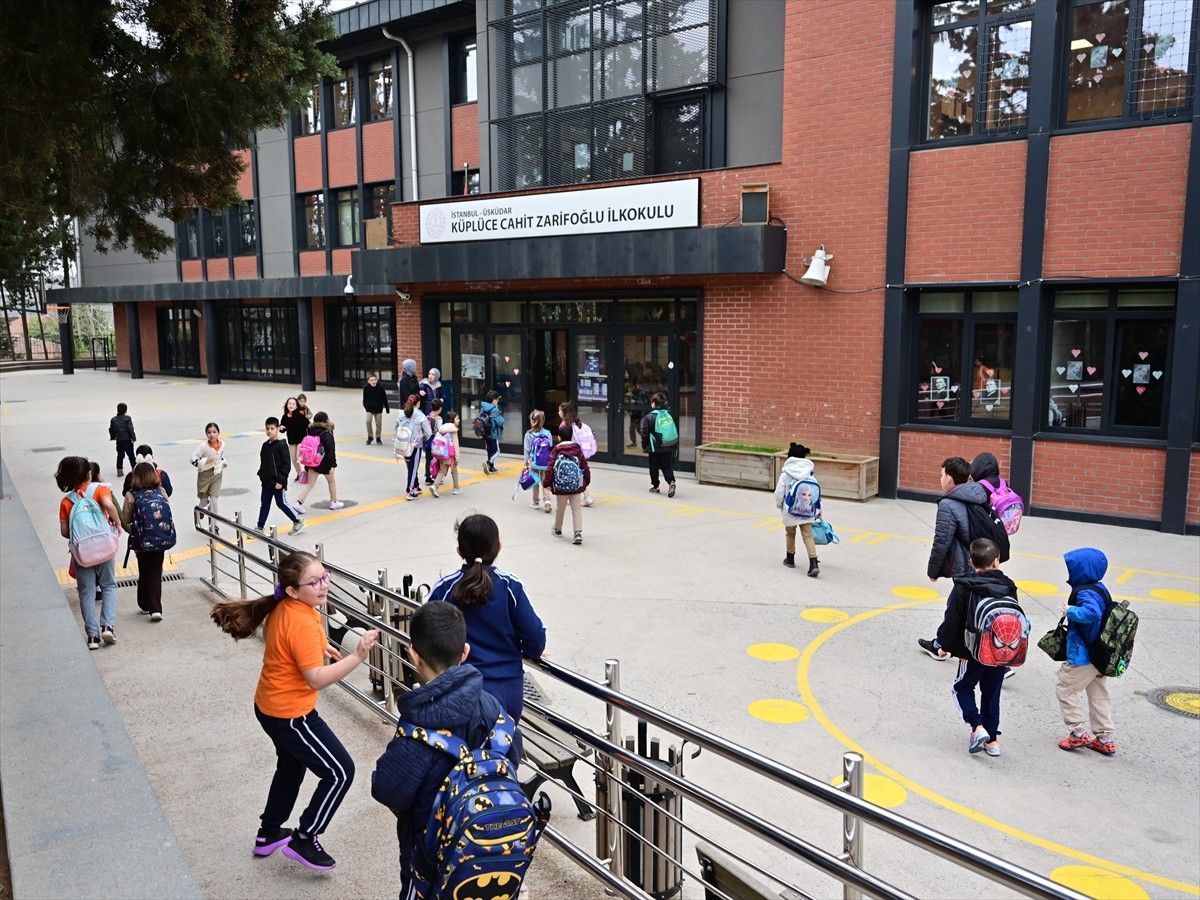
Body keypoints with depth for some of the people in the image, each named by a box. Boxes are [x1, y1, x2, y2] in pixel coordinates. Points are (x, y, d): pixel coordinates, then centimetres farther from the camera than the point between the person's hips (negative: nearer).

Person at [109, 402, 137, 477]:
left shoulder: (113, 419, 2)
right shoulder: (127, 418, -11)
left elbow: (111, 430, 9)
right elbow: (130, 429, -14)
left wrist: (113, 437, 23)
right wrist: (133, 437, -8)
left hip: (119, 440, 4)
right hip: (127, 440, -4)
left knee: (120, 455, 10)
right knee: (131, 455, 8)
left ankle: (119, 471, 8)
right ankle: (134, 468, 16)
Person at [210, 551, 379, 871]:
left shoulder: (281, 608, -3)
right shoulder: (303, 623, -30)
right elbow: (317, 679, -31)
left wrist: (317, 647, 10)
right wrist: (358, 656, -37)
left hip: (270, 706, 10)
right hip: (291, 714, -10)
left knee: (291, 766, 31)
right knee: (341, 772, 1)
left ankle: (269, 833, 48)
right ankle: (303, 840, 14)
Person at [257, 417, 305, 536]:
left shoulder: (282, 445, -14)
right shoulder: (265, 445, 8)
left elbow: (286, 464, -16)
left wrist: (281, 480, -18)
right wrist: (261, 476, 13)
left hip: (278, 483, -7)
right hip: (266, 482, 7)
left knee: (282, 504, 1)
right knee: (264, 505, 11)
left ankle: (298, 522, 15)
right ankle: (260, 527, 19)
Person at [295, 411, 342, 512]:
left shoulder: (310, 432, 1)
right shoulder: (327, 434, -17)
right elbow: (330, 451, -19)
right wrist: (332, 465, -16)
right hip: (324, 463, -5)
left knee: (310, 484, 7)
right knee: (332, 481, 18)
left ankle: (299, 503, -6)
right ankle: (334, 502, 29)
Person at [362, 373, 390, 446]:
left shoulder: (380, 387, -15)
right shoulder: (366, 387, -14)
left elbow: (384, 398, -5)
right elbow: (364, 398, 2)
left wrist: (387, 408, 1)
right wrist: (365, 405, -1)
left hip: (378, 408, 0)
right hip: (369, 408, 0)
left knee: (378, 423, 6)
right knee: (368, 421, -15)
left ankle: (378, 437, 25)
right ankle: (370, 437, 3)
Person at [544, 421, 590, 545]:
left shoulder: (556, 451, -8)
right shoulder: (578, 449, -1)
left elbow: (550, 469, -11)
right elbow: (585, 467, 2)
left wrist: (546, 483, -1)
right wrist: (586, 482, 14)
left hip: (560, 486, -1)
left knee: (560, 508, 17)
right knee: (577, 508, 4)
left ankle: (557, 530, 36)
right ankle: (578, 533, -7)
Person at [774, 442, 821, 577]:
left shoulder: (786, 474, -10)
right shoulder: (809, 475, -1)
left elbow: (779, 493, -9)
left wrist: (779, 506, 10)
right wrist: (818, 509, 13)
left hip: (790, 511, -2)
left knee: (790, 533, 20)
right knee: (808, 536, 2)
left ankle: (790, 559, 33)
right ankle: (814, 564, -11)